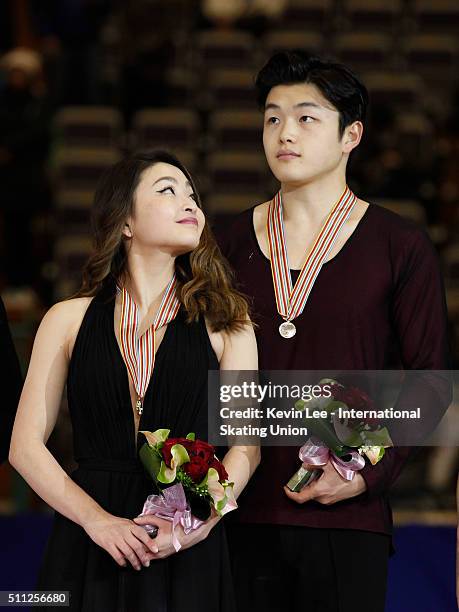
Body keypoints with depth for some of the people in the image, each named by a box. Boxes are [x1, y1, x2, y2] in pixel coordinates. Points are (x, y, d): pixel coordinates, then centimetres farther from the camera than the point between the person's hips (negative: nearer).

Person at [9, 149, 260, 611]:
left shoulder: (223, 323, 6)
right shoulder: (69, 320, 6)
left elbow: (247, 442, -1)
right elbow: (26, 445, 1)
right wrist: (96, 519, -12)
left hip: (187, 556, 0)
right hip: (89, 550, 0)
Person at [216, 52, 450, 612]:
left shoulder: (399, 247, 0)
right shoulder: (233, 244, 8)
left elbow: (428, 376, -1)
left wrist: (370, 473, -11)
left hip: (348, 521, -2)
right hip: (245, 514, 2)